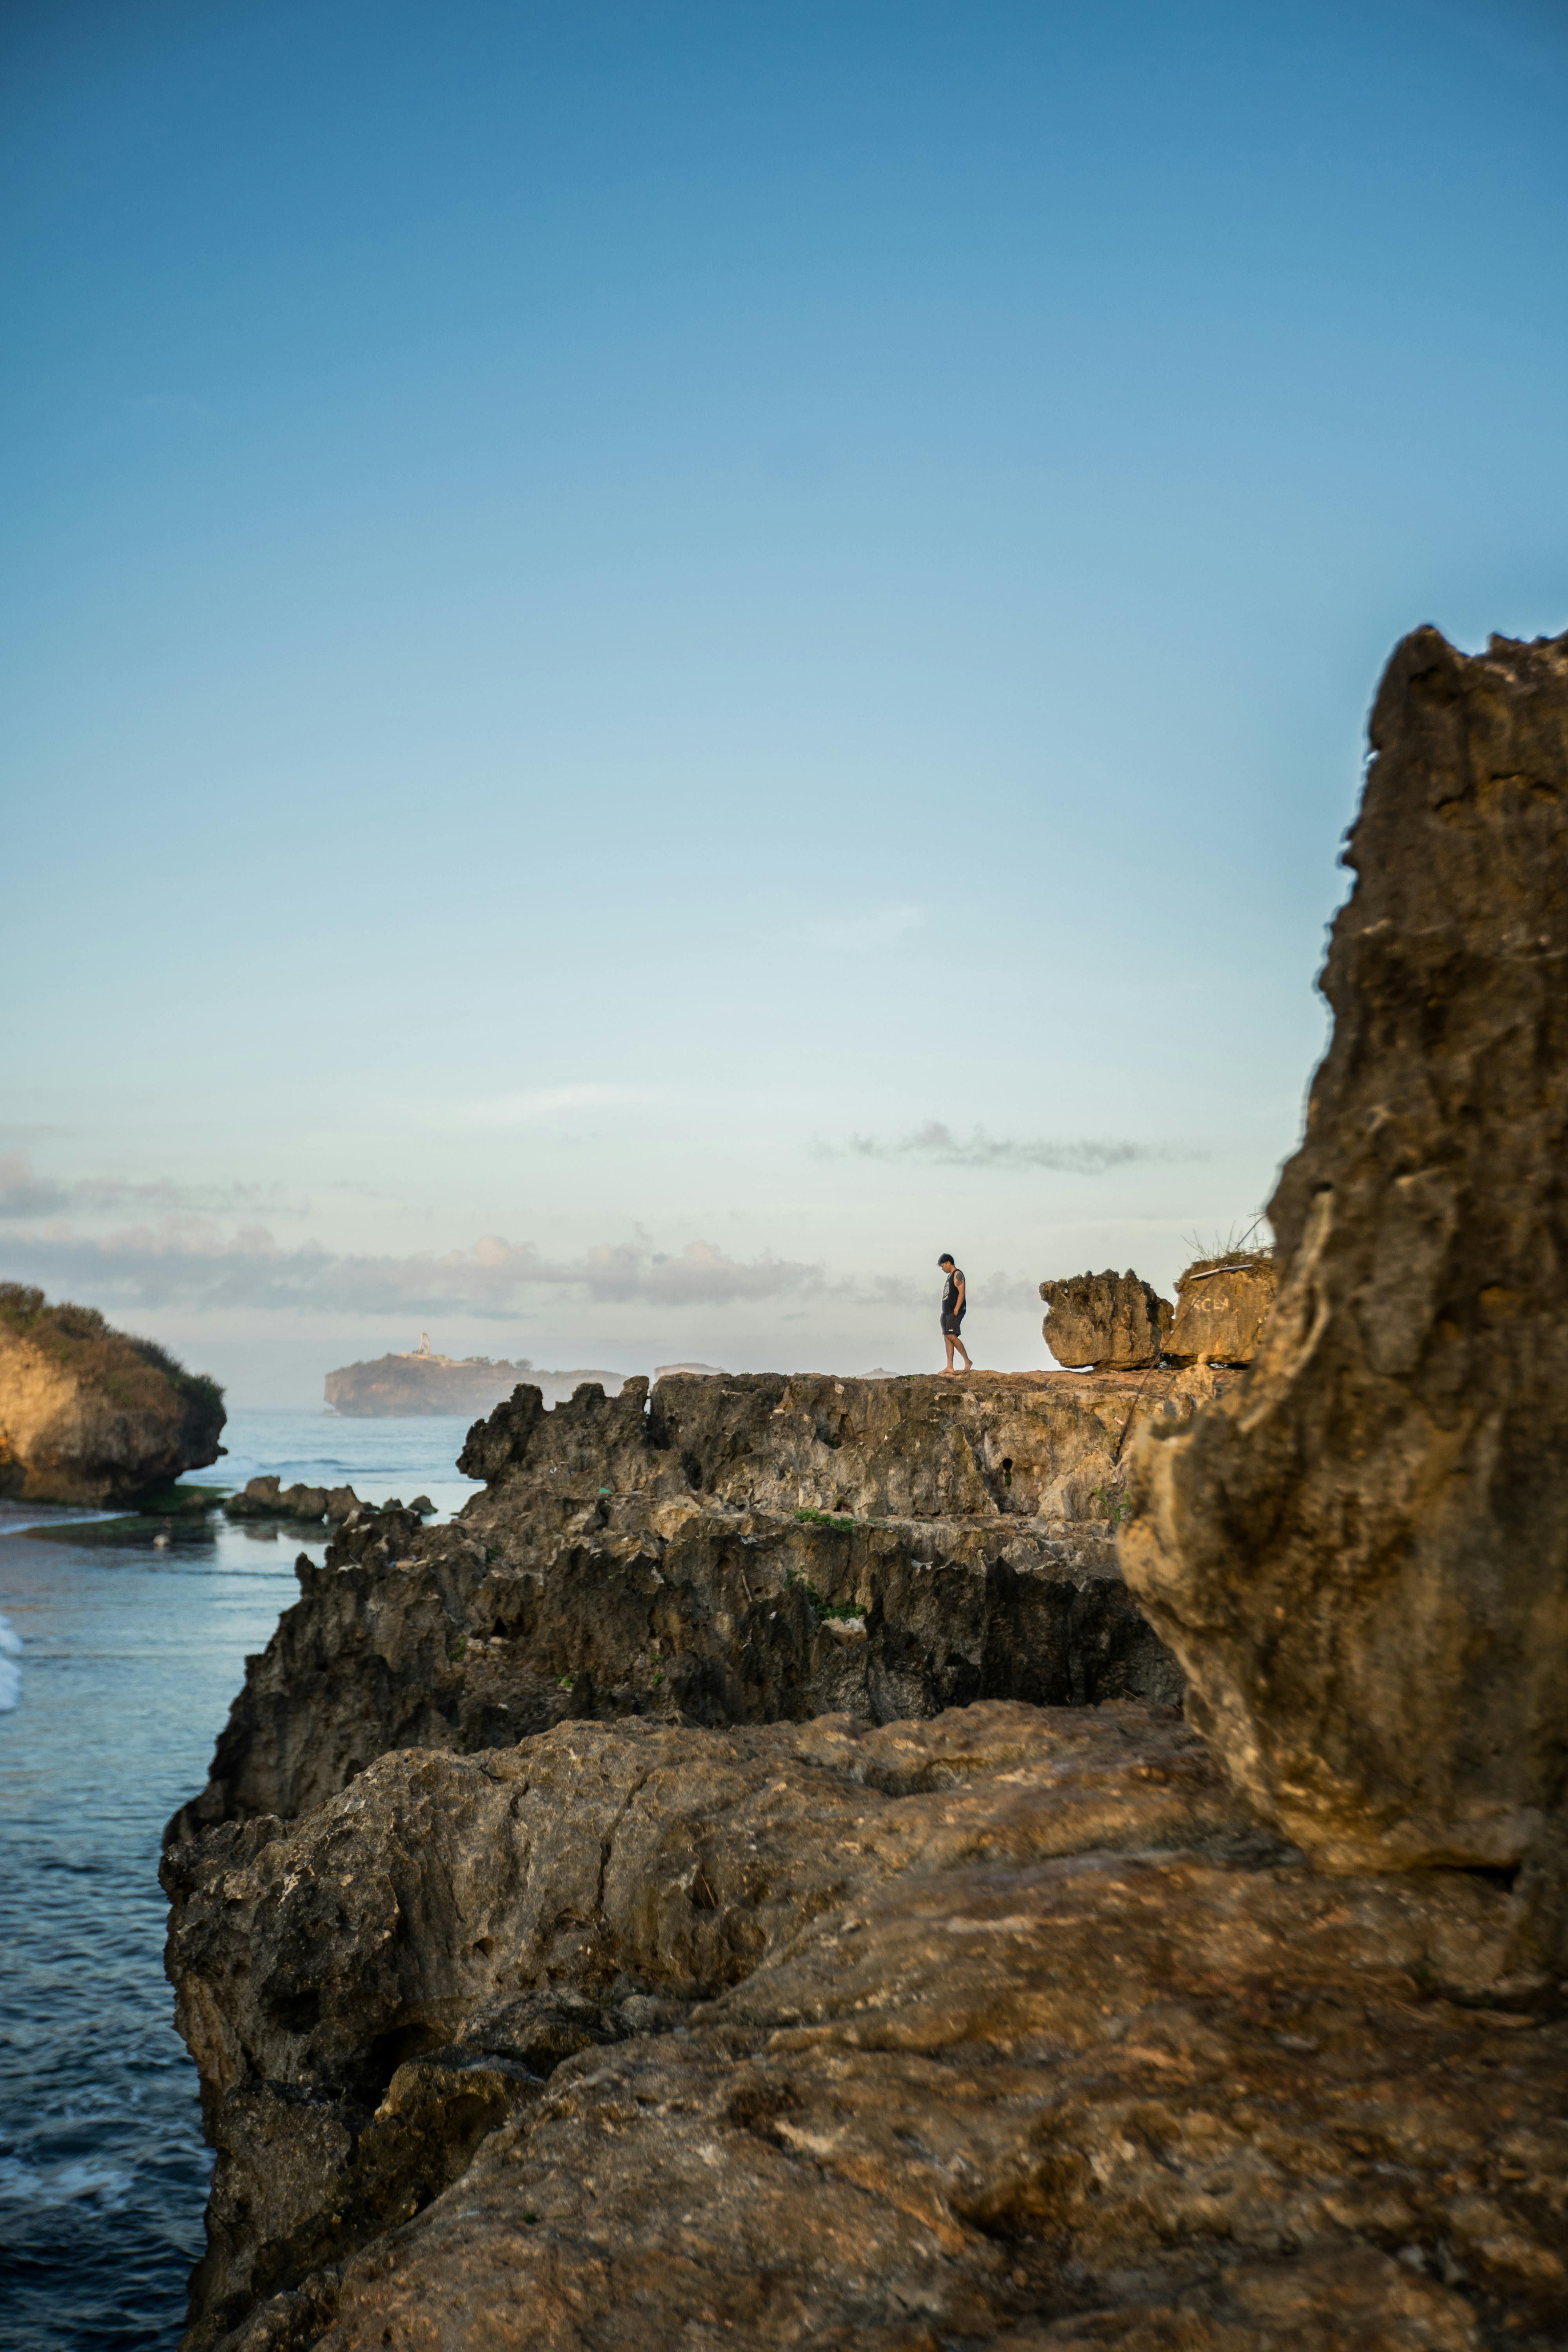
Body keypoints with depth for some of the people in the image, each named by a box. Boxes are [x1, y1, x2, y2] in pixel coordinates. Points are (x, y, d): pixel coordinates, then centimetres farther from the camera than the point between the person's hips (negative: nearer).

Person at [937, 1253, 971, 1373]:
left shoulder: (958, 1275, -8)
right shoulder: (950, 1276, 21)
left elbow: (962, 1293, -17)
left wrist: (956, 1310, -23)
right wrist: (944, 1313, 17)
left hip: (955, 1312, -10)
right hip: (947, 1312, 10)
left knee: (952, 1336, -18)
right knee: (947, 1338, 4)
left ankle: (967, 1361, -9)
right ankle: (950, 1367, 3)